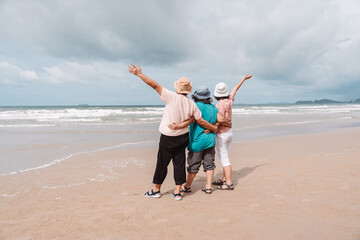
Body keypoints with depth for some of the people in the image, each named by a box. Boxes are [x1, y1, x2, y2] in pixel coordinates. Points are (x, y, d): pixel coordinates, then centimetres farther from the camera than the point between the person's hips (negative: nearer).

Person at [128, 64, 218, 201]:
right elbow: (201, 121, 2)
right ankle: (177, 192, 16)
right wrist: (214, 128, 18)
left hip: (168, 138, -4)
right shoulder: (192, 104, -3)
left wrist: (139, 74, -7)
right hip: (183, 137, 4)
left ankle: (156, 190, 23)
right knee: (179, 163, 11)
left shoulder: (172, 97, -16)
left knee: (162, 163, 9)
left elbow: (155, 85, -15)